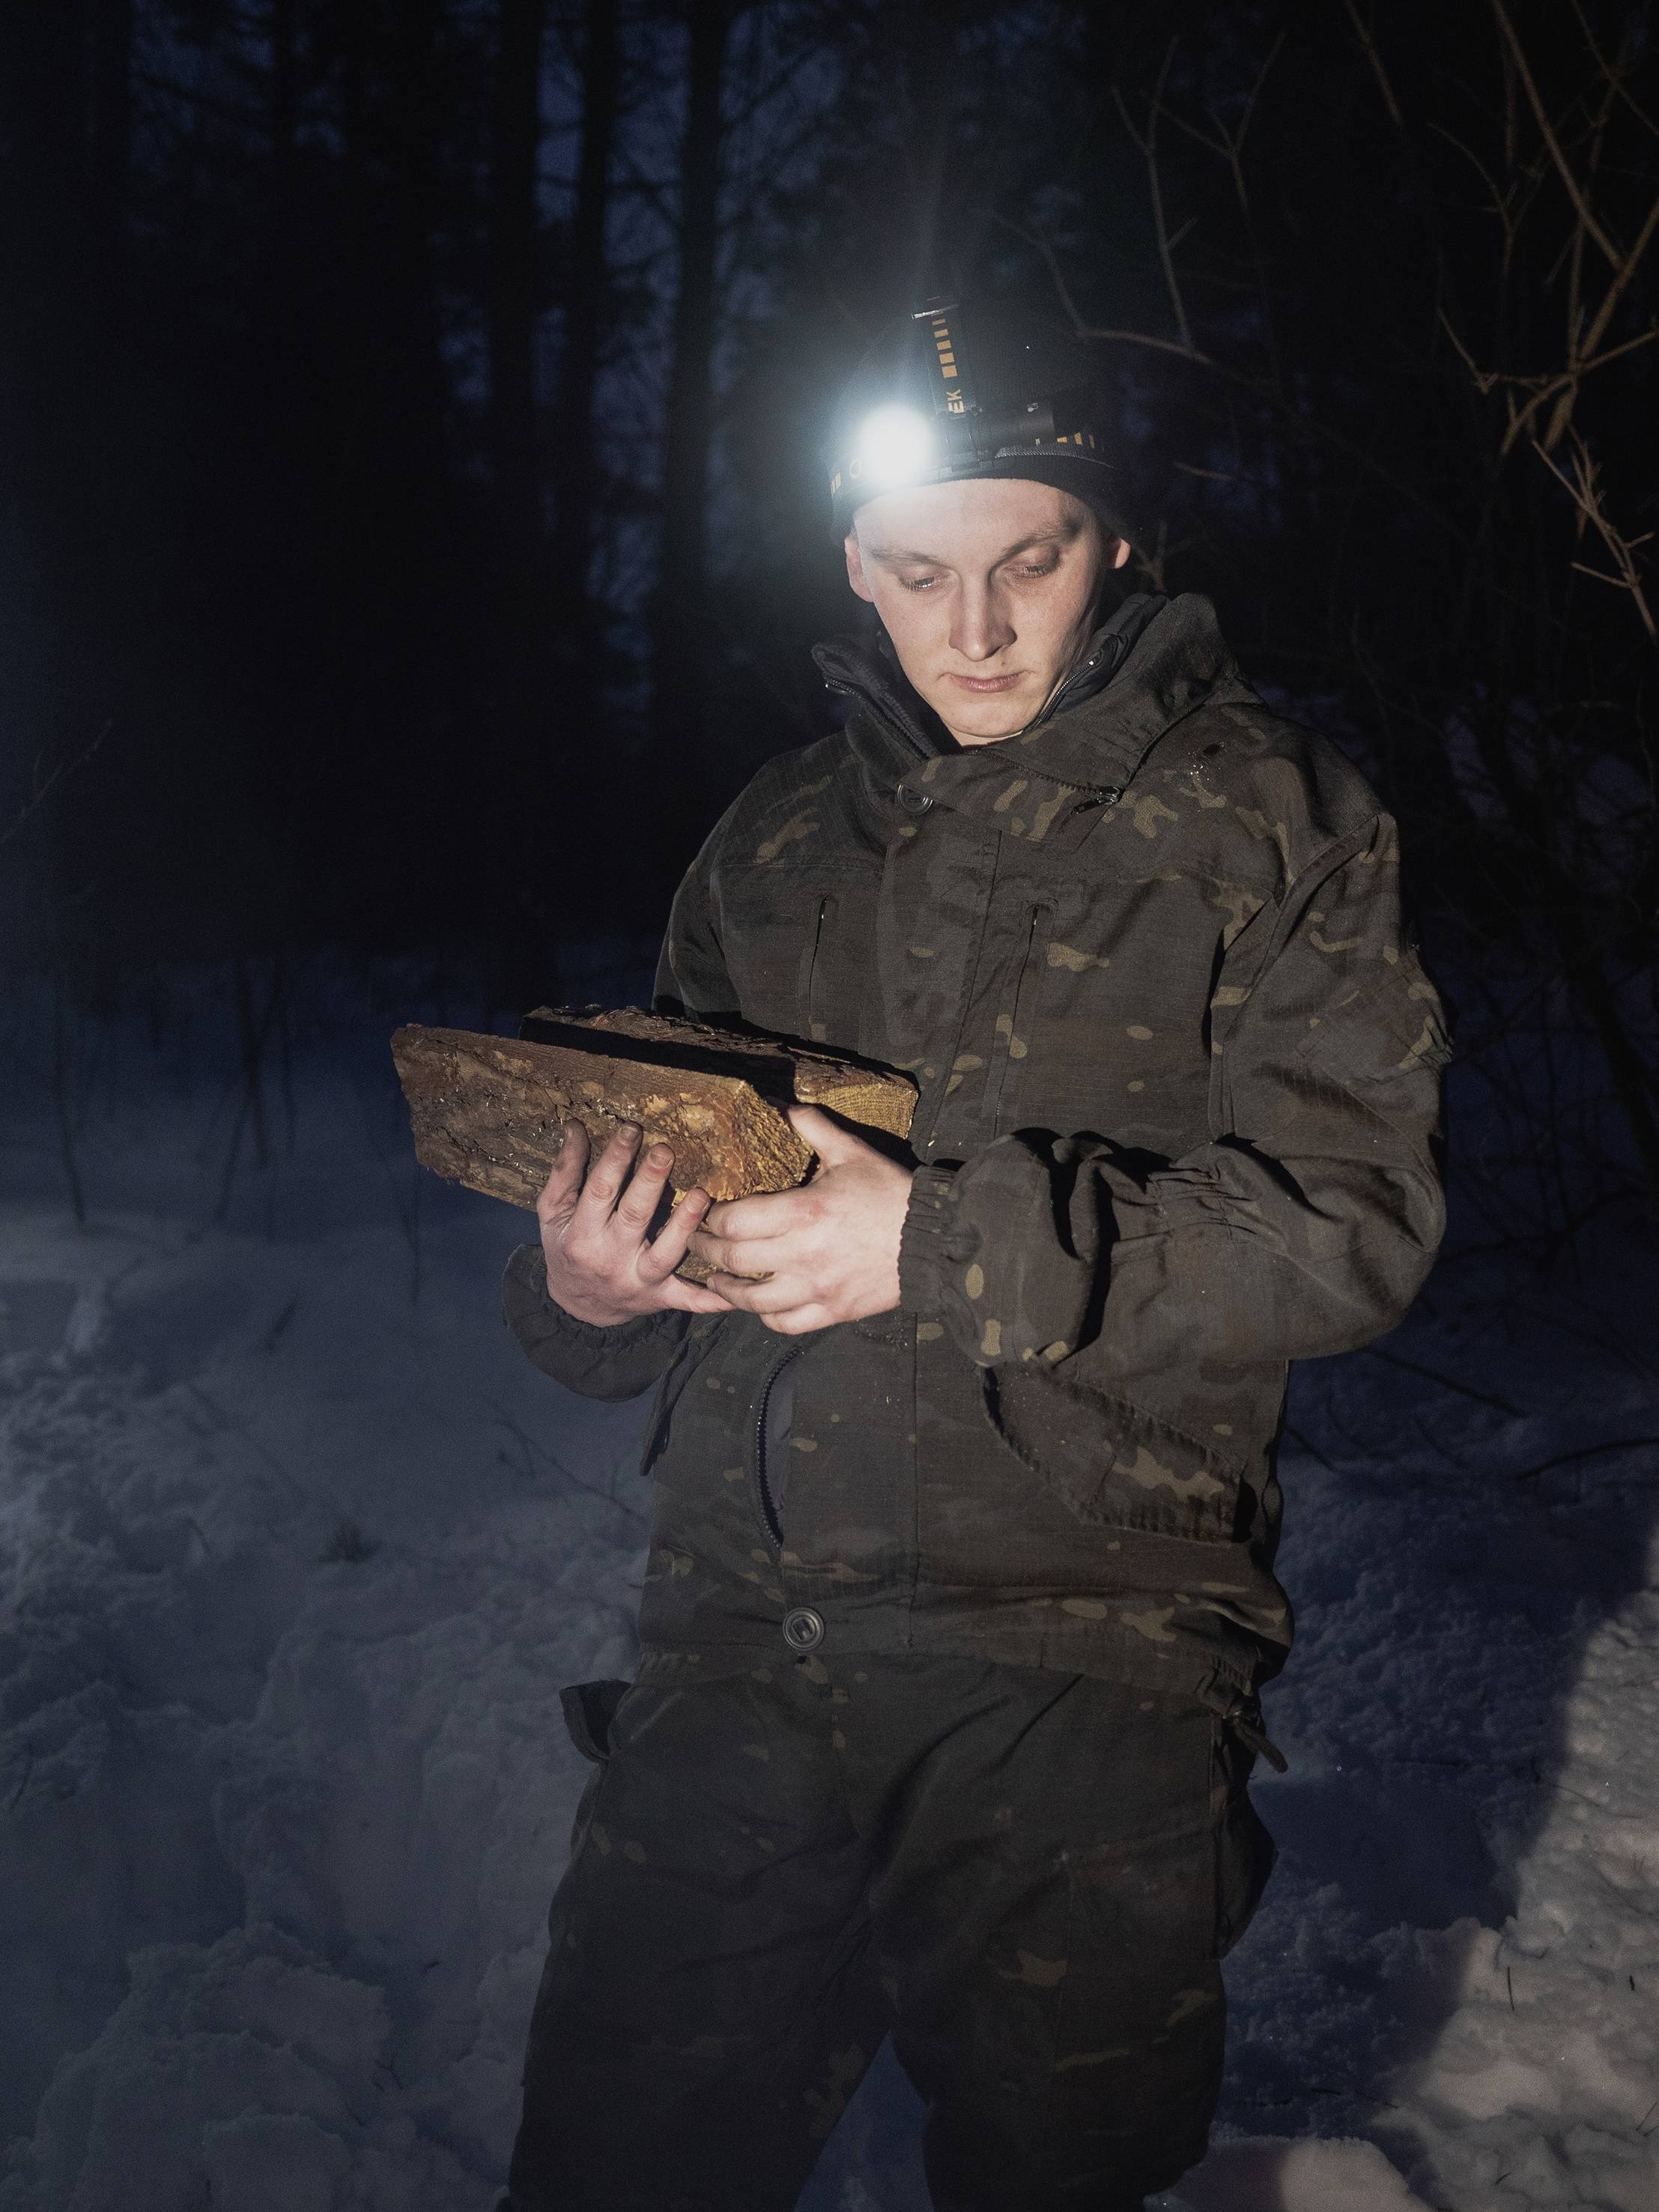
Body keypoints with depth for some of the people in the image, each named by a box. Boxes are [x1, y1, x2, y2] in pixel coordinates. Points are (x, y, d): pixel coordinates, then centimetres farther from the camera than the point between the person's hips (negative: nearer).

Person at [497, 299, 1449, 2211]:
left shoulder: (1263, 817, 1)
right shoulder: (772, 844, 14)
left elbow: (1346, 1220, -8)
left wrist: (945, 1247, -19)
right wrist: (589, 1291, -6)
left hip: (1083, 1642, -3)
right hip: (736, 1626, 4)